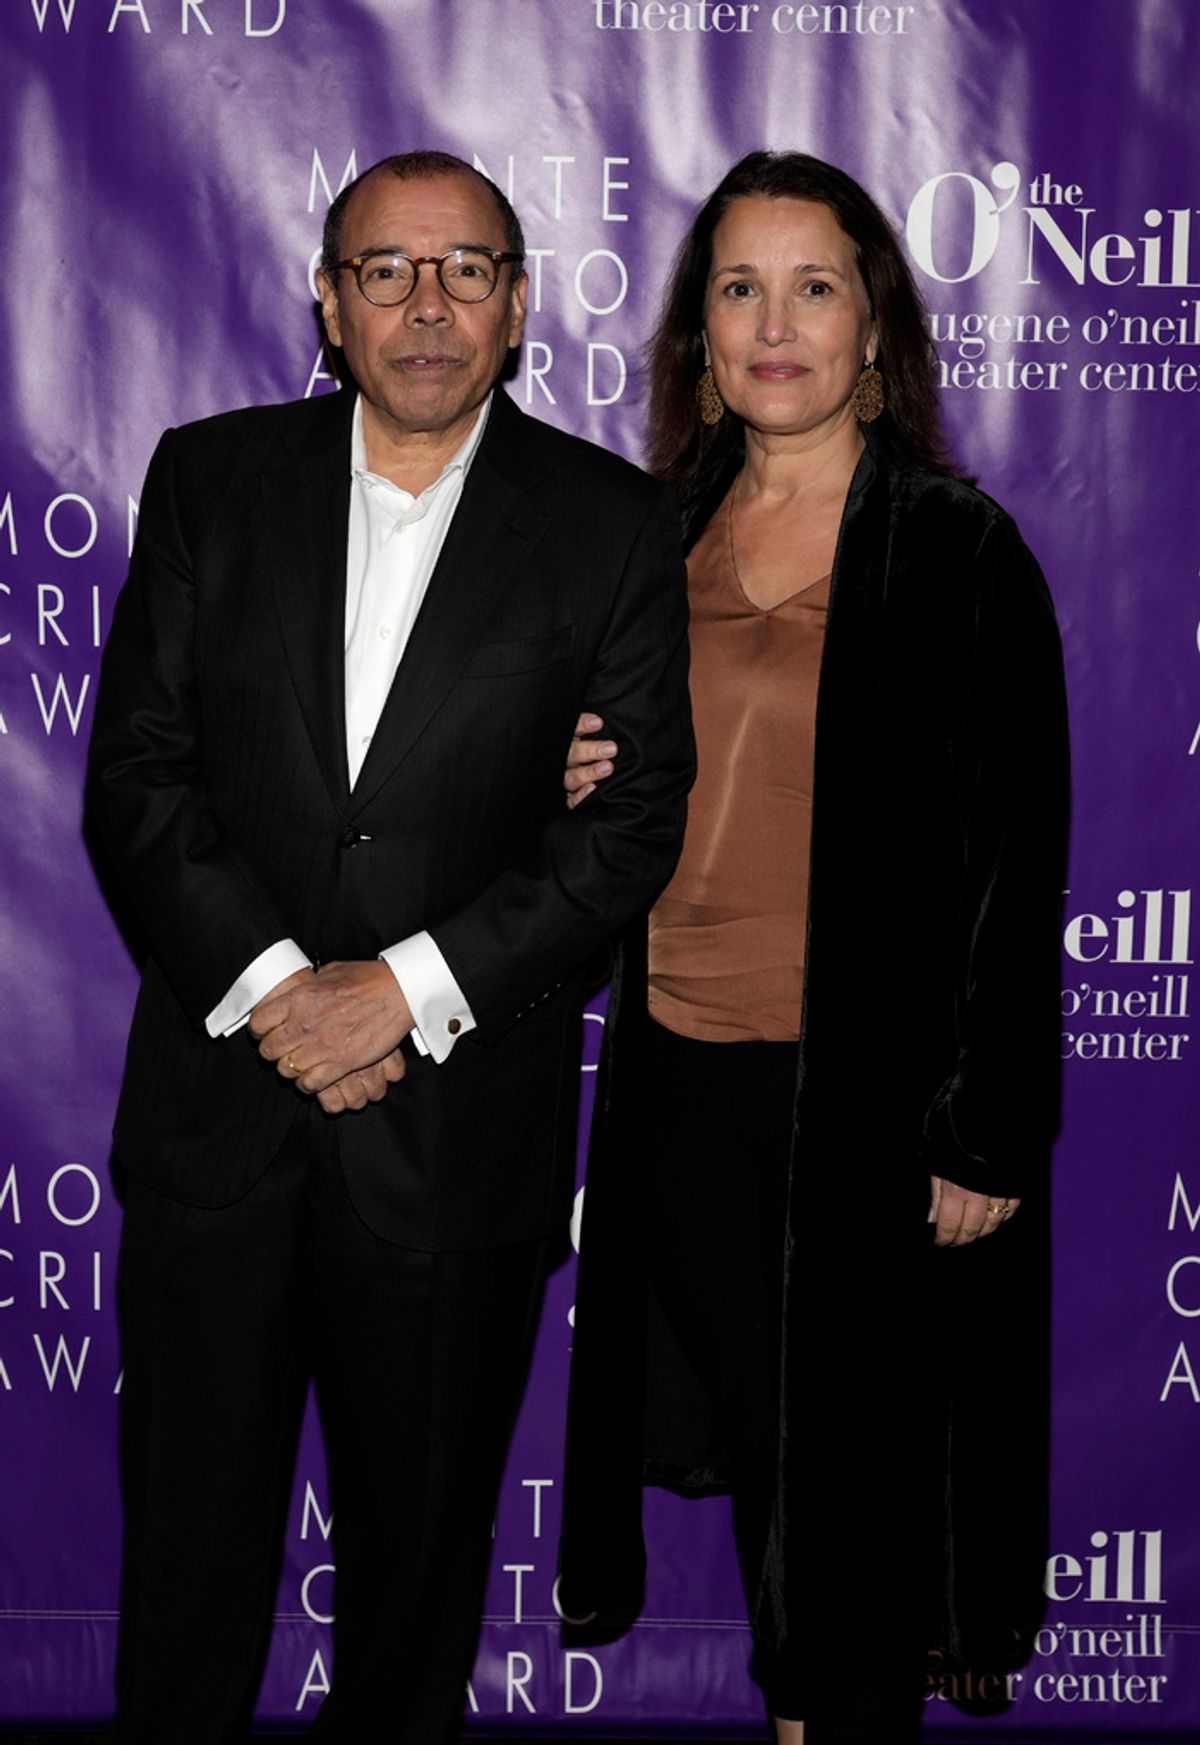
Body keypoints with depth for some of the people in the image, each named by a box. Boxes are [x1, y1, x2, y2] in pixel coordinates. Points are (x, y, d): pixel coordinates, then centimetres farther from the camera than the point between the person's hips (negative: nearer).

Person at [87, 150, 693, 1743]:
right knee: (191, 1520, 14)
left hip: (460, 1118, -1)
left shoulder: (612, 526, -1)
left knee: (422, 1536, 15)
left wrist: (408, 987, -14)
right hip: (218, 1090, 2)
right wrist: (266, 981, -13)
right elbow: (137, 768, -1)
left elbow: (637, 819, -6)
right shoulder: (209, 479, 4)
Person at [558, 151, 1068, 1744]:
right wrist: (580, 788, -3)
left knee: (850, 1468, 7)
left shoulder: (958, 550, -8)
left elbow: (1014, 863, -10)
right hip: (681, 1073, 5)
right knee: (749, 1442, 16)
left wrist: (984, 1136, -13)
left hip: (864, 1091, -5)